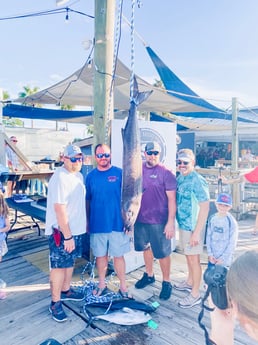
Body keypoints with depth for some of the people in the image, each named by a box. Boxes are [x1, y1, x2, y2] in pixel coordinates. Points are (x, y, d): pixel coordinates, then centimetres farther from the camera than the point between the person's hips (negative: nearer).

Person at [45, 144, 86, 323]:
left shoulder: (79, 175, 6)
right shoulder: (60, 177, -22)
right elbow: (59, 209, -26)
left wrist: (84, 224, 14)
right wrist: (67, 236, -25)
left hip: (77, 229, 9)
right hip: (61, 231, -8)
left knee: (71, 261, 21)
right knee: (59, 266, 4)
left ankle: (66, 291, 40)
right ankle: (55, 303, 20)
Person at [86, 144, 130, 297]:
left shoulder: (120, 173, -5)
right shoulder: (91, 176, 3)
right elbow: (87, 201, 8)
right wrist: (87, 223, 9)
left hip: (117, 224, -2)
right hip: (97, 225, 2)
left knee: (118, 256, 9)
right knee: (100, 255, 15)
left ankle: (123, 286, 27)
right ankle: (102, 285, 34)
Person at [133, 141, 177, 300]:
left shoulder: (166, 173, -11)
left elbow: (172, 199, -12)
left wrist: (171, 222, -16)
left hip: (159, 221, -5)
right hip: (140, 218, 5)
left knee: (163, 253, 6)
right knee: (146, 247, 20)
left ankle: (167, 282, 27)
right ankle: (149, 275, 42)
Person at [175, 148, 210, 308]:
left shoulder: (198, 181, -20)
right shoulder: (180, 178, 3)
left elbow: (205, 207, -21)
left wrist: (196, 232, -21)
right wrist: (174, 222, 11)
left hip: (193, 227, -7)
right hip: (183, 225, 8)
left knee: (194, 259, 6)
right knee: (188, 256, 23)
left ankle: (195, 295, 23)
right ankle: (190, 282, 44)